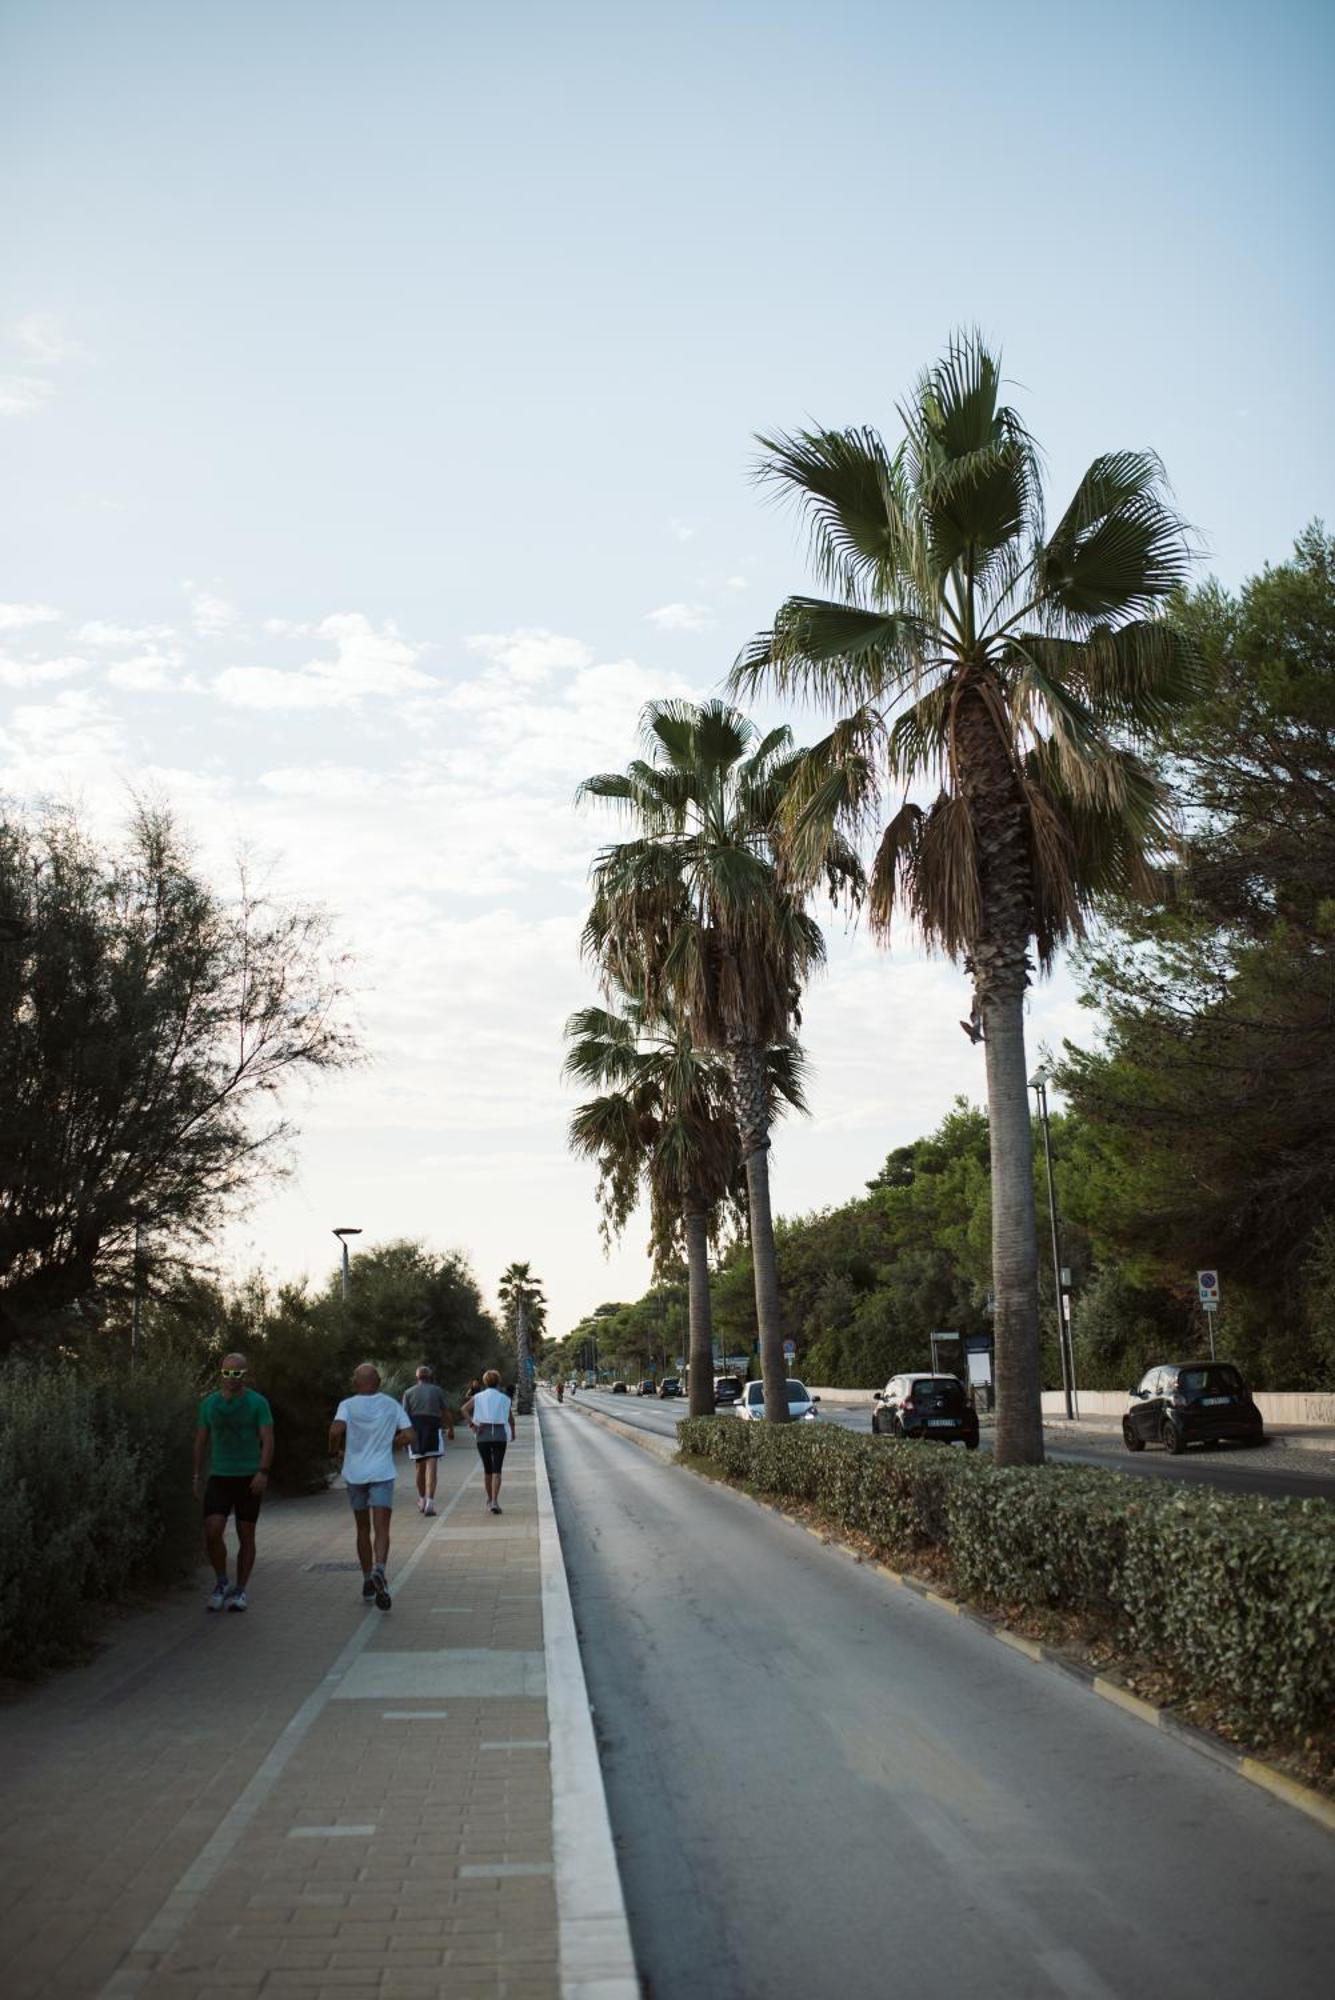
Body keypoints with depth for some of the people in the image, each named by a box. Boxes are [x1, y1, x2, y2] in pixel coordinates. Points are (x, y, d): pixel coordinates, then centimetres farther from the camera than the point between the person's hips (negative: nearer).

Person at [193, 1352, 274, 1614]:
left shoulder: (257, 1402, -2)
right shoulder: (209, 1403, 6)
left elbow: (267, 1439, -7)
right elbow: (201, 1442, 13)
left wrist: (263, 1472, -20)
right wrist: (198, 1477, 11)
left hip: (249, 1478, -1)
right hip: (219, 1477, 2)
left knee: (246, 1535, 4)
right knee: (212, 1532, -13)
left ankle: (240, 1591, 17)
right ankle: (221, 1583, 9)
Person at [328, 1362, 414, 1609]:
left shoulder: (348, 1405, -4)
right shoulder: (392, 1405, 3)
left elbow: (336, 1430, -21)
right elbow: (409, 1435, -1)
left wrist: (334, 1451, -2)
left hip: (355, 1475, 1)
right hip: (382, 1473, 0)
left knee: (363, 1529, 16)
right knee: (381, 1529, -7)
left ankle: (367, 1580, 21)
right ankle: (379, 1570, -32)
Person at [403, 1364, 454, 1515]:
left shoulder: (409, 1393, 5)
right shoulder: (437, 1391, 4)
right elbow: (445, 1412, 7)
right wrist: (450, 1429, 22)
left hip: (415, 1431, 2)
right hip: (433, 1430, -2)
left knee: (420, 1468, 16)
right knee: (431, 1468, -7)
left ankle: (422, 1501, 27)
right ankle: (430, 1502, -20)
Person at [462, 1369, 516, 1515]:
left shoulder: (478, 1397, 7)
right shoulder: (505, 1399, 6)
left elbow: (464, 1408, -9)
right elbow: (511, 1419, 6)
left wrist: (472, 1424, -11)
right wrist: (513, 1432, 23)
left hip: (483, 1434, 1)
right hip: (500, 1434, -1)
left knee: (487, 1469, 17)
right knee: (496, 1471, -4)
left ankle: (490, 1500, 26)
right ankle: (494, 1501, -19)